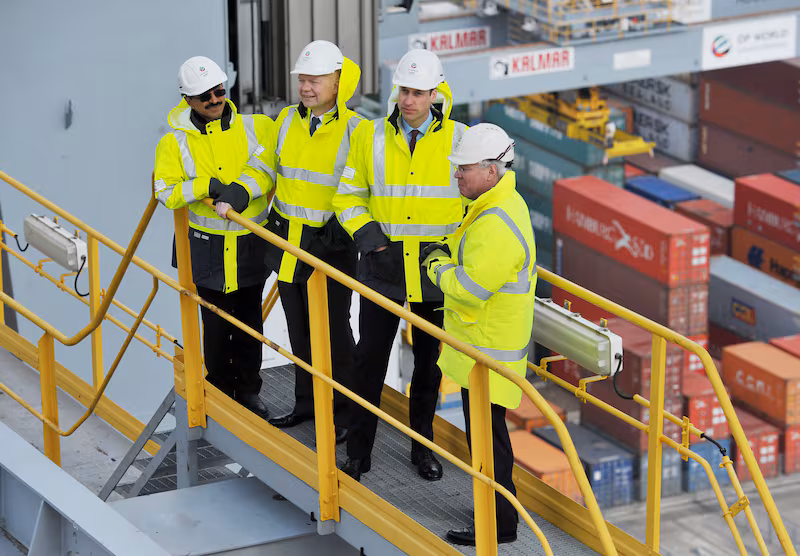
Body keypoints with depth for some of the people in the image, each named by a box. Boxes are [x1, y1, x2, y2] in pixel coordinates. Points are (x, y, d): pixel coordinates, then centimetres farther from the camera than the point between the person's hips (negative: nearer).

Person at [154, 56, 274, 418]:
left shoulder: (256, 128, -2)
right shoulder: (175, 142, -5)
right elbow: (166, 192, -9)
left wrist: (244, 190, -21)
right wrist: (207, 186, -23)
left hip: (251, 243, 1)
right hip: (208, 247, -1)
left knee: (250, 320, 11)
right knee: (216, 323, 4)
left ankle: (249, 391, 24)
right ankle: (220, 392, 18)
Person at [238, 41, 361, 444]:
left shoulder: (354, 130, -10)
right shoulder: (287, 121, 7)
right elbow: (265, 166, 16)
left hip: (331, 244, -6)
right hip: (287, 242, 6)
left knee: (332, 329, 0)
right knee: (298, 325, 16)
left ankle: (341, 413, 12)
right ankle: (307, 402, 30)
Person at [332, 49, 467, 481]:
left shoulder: (458, 139, -3)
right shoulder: (370, 136, -1)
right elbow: (348, 194, 8)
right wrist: (366, 234, -8)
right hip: (384, 264, 0)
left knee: (429, 360, 12)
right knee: (370, 358, 3)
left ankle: (423, 445, 27)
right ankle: (358, 452, 13)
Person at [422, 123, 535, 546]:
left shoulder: (496, 226, -26)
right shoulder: (504, 203, 9)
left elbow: (470, 289, -26)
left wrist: (437, 267, -9)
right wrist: (448, 253, 9)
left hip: (489, 349, -11)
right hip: (480, 344, 11)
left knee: (487, 435, -2)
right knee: (486, 431, 19)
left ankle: (498, 524, 6)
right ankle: (498, 509, 30)